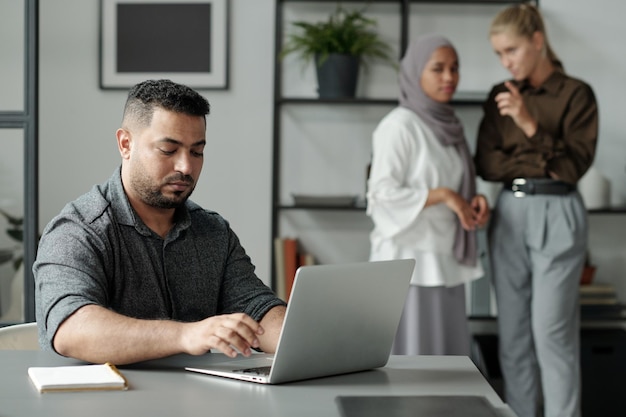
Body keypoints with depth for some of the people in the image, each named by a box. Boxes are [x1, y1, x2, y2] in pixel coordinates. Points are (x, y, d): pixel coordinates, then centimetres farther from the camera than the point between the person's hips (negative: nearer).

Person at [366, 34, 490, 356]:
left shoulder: (448, 125, 12)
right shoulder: (399, 125, -10)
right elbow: (383, 193, -16)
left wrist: (475, 201, 0)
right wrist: (443, 195, -18)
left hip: (445, 260, 7)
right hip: (409, 258, -7)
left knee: (445, 350, 8)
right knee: (407, 351, -4)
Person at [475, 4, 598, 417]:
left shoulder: (576, 94, -5)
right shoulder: (500, 96, 9)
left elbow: (574, 165, -12)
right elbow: (487, 164, 2)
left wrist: (530, 125, -24)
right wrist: (543, 163, -10)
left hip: (556, 216, -5)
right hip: (510, 214, 5)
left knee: (552, 331, -6)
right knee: (513, 331, 7)